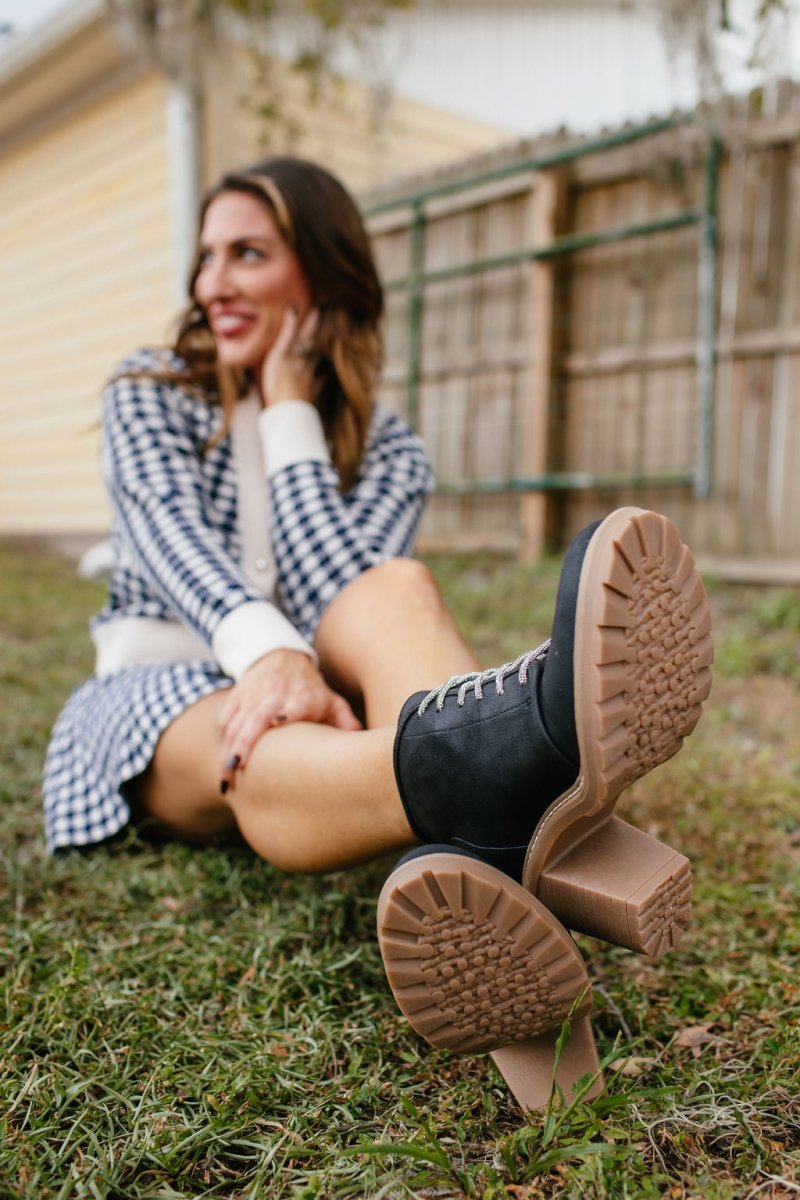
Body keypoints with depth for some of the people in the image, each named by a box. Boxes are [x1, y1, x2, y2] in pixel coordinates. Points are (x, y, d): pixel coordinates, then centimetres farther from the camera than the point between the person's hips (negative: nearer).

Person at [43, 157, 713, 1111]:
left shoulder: (388, 452, 5)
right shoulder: (148, 393, 6)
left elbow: (345, 602, -14)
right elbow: (172, 535, -16)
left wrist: (289, 413, -10)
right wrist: (267, 650, -37)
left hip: (305, 689, 1)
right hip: (158, 697, 0)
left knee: (398, 587, -33)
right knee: (250, 750, -39)